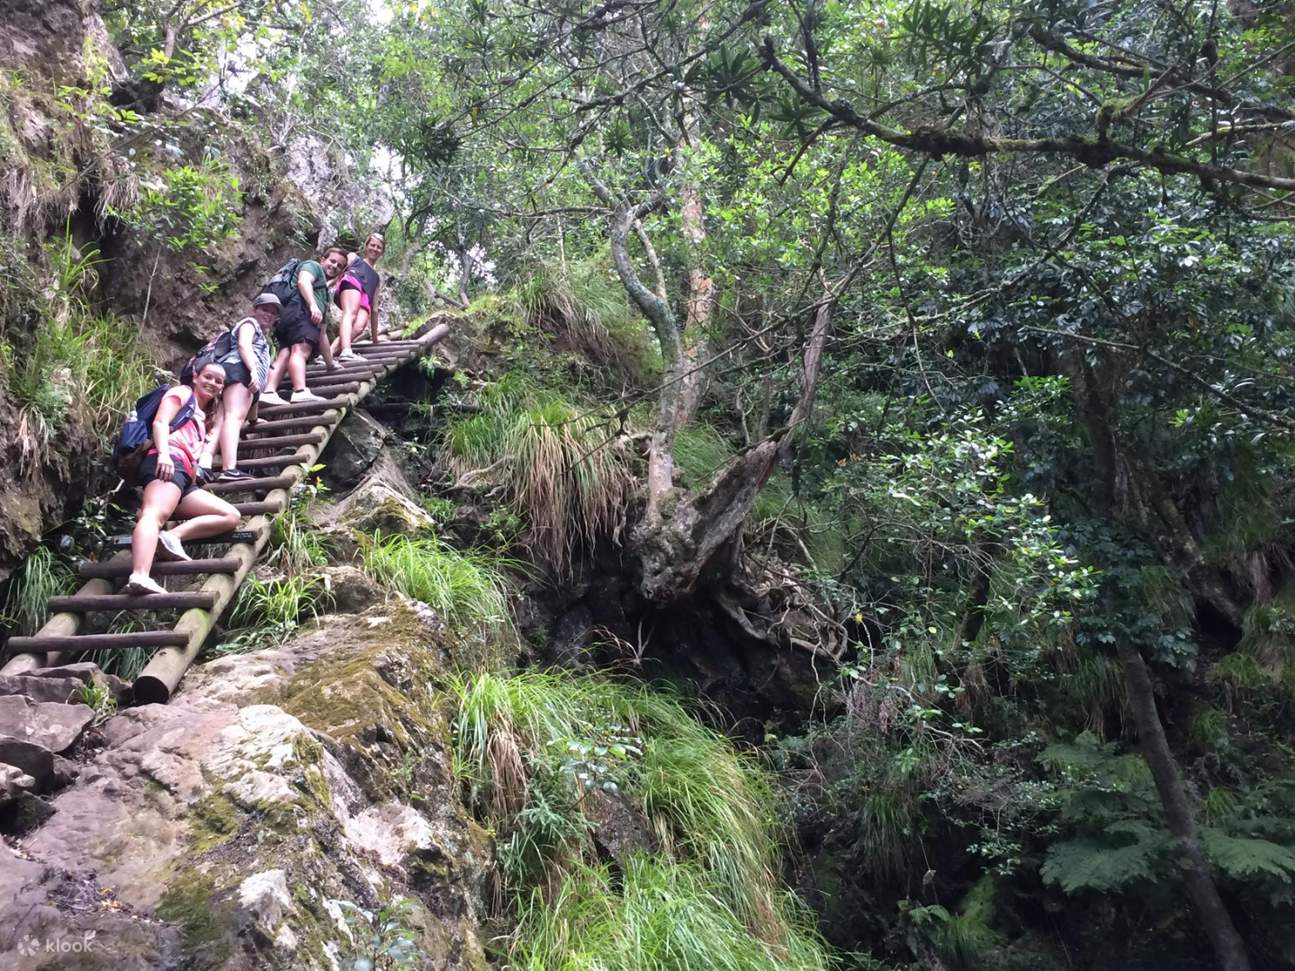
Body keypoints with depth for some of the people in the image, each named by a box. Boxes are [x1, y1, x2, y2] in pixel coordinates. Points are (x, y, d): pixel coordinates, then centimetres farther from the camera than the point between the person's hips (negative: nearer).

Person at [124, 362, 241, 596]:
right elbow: (160, 422, -3)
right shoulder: (182, 393, 17)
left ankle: (172, 537, -21)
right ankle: (139, 577, -56)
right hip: (169, 464, -8)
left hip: (186, 478, 8)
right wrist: (163, 453, -18)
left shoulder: (205, 418, 40)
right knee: (154, 515, -32)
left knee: (230, 517, -1)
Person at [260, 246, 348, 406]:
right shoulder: (312, 265, 21)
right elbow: (303, 281, -4)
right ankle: (300, 392, -51)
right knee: (301, 349, -28)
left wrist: (330, 363, 38)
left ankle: (268, 392, -35)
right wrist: (313, 305, -21)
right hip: (300, 310, -8)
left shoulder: (324, 295, 43)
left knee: (285, 354, -14)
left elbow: (322, 333, 40)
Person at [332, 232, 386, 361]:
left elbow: (374, 307, 36)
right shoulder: (354, 257, 33)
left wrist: (375, 337, 29)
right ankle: (346, 351, -60)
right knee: (350, 313, -36)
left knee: (359, 327, -30)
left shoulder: (378, 277, 42)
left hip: (365, 300, 4)